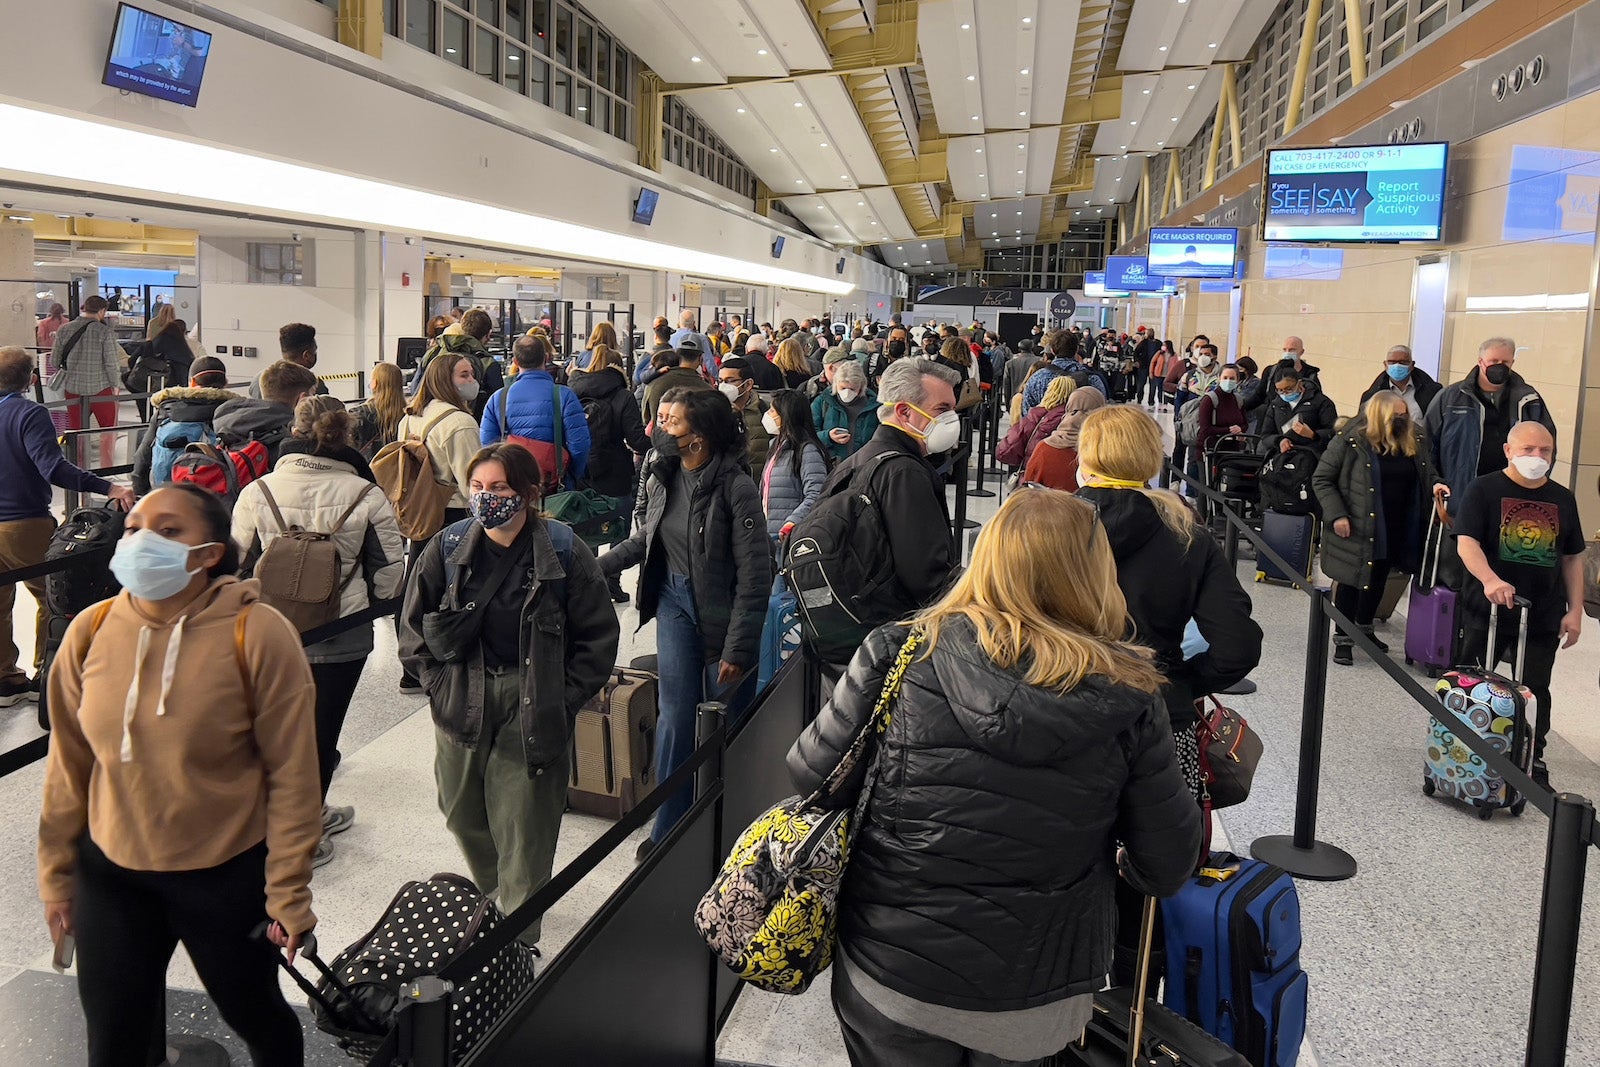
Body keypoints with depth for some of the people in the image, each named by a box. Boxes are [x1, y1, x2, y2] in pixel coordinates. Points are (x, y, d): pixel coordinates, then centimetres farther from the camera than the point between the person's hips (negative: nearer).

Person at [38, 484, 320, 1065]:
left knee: (255, 1015, 19)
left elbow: (292, 776, -14)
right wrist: (57, 875, 9)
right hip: (110, 874, 3)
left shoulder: (258, 635, -18)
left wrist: (288, 891, -11)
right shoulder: (90, 631, -6)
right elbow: (69, 766, 4)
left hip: (227, 878, -3)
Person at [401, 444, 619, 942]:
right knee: (463, 816, 16)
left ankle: (516, 935, 15)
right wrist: (439, 684, 1)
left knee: (524, 829, -1)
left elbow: (598, 638, -3)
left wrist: (562, 700, -7)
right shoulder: (449, 547, 0)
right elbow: (413, 625, 10)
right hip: (461, 708, 4)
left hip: (532, 710, -3)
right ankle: (492, 898, 42)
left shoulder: (563, 551, -9)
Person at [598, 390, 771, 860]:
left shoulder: (736, 487, -20)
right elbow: (645, 537, 17)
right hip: (674, 600, 5)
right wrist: (598, 565, 9)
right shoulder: (663, 474, 0)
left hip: (722, 612, -5)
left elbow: (755, 575, -19)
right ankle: (668, 828, 18)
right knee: (676, 713, 4)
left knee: (727, 722, 7)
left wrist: (738, 648, -19)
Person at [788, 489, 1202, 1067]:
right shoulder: (1126, 696, -13)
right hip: (1037, 1007, 1)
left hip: (888, 976, 0)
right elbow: (1166, 866, -6)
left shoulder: (905, 653, -15)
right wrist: (1117, 864, 18)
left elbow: (811, 774, -7)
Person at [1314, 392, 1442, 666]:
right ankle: (1342, 639, 15)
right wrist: (1336, 515, -16)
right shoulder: (1350, 440, -12)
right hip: (1357, 530, -5)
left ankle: (1365, 628, 39)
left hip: (1396, 531, 5)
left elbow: (1426, 474, 20)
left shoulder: (1415, 441, 4)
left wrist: (1435, 484, -3)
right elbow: (1321, 479, -9)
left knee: (1378, 580, 18)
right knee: (1351, 580, 3)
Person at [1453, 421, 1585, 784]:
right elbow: (1466, 543, -15)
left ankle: (1534, 759, 18)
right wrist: (1489, 579, -31)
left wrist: (1575, 610, 7)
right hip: (1486, 611, -3)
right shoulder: (1483, 490, -3)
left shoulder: (1562, 499, 10)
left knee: (1535, 692, 7)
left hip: (1543, 618, 3)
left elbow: (1572, 559, 14)